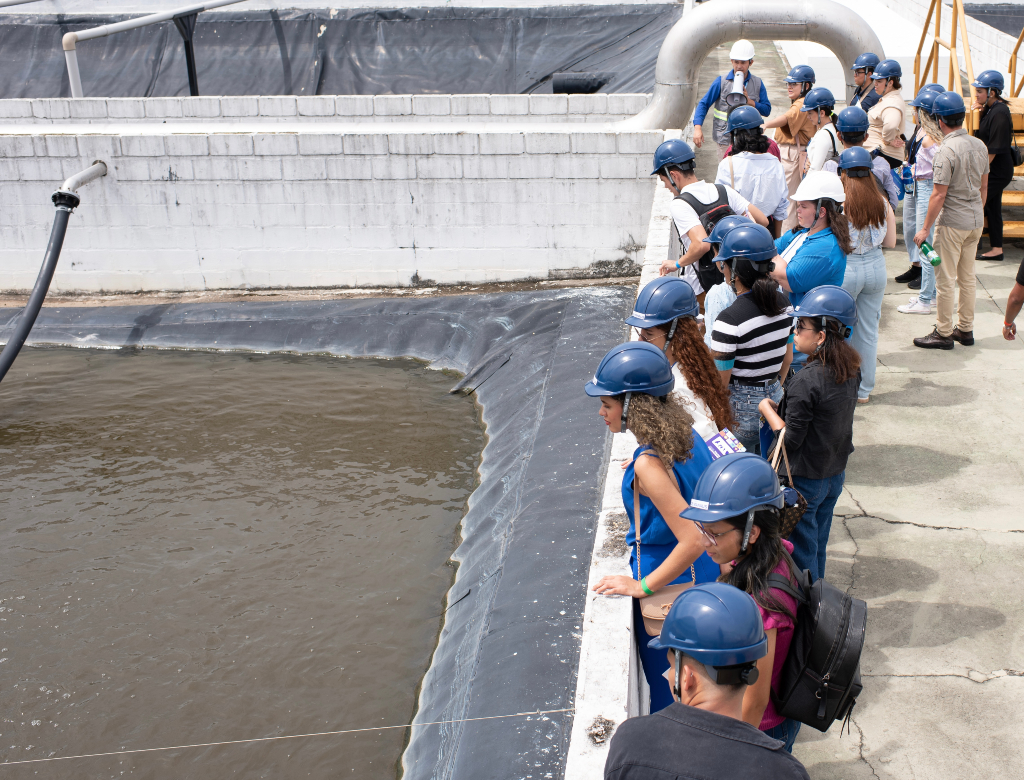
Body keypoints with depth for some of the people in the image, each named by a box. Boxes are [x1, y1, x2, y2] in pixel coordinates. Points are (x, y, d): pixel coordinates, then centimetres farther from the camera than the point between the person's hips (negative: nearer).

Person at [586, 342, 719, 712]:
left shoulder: (649, 465, -31)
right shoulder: (686, 435, -5)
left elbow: (694, 540, -34)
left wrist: (642, 586, -23)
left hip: (669, 588, -9)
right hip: (704, 575, 9)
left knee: (668, 691, 12)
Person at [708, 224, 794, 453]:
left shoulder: (729, 321, -24)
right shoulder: (783, 303, -2)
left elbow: (720, 381, -19)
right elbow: (788, 358, 11)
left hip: (741, 408, -7)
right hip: (775, 398, 7)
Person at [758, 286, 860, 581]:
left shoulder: (805, 382, -28)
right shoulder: (851, 370, -3)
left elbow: (791, 439, -23)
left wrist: (767, 409, -9)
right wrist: (785, 406, 9)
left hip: (805, 479, -8)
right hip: (836, 472, 8)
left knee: (801, 550, 10)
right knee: (818, 541, 24)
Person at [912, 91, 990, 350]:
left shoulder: (947, 151, -19)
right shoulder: (980, 145, 5)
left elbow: (939, 195, -19)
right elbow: (984, 187, 13)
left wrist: (925, 228, -12)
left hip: (952, 222, -8)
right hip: (976, 221, 8)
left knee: (945, 279, 1)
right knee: (967, 277, 15)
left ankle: (943, 333, 8)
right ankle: (965, 329, 24)